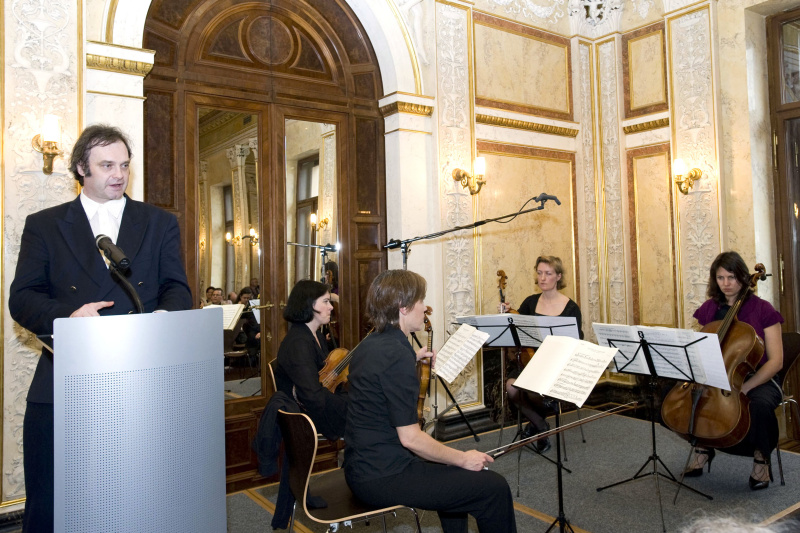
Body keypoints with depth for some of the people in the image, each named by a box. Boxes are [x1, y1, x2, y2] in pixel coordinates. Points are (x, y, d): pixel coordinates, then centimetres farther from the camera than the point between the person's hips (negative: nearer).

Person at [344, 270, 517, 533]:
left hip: (363, 466, 10)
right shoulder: (397, 355, -23)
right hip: (382, 478, -10)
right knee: (494, 487, -6)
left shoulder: (370, 345, 6)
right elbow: (410, 438, -23)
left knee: (453, 468, 30)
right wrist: (463, 459, -11)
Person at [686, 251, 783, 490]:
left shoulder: (762, 309, -6)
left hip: (757, 380, -3)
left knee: (760, 404, -37)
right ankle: (702, 448, 3)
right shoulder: (708, 309, 5)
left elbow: (775, 360, -10)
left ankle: (761, 459, -7)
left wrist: (745, 387, -23)